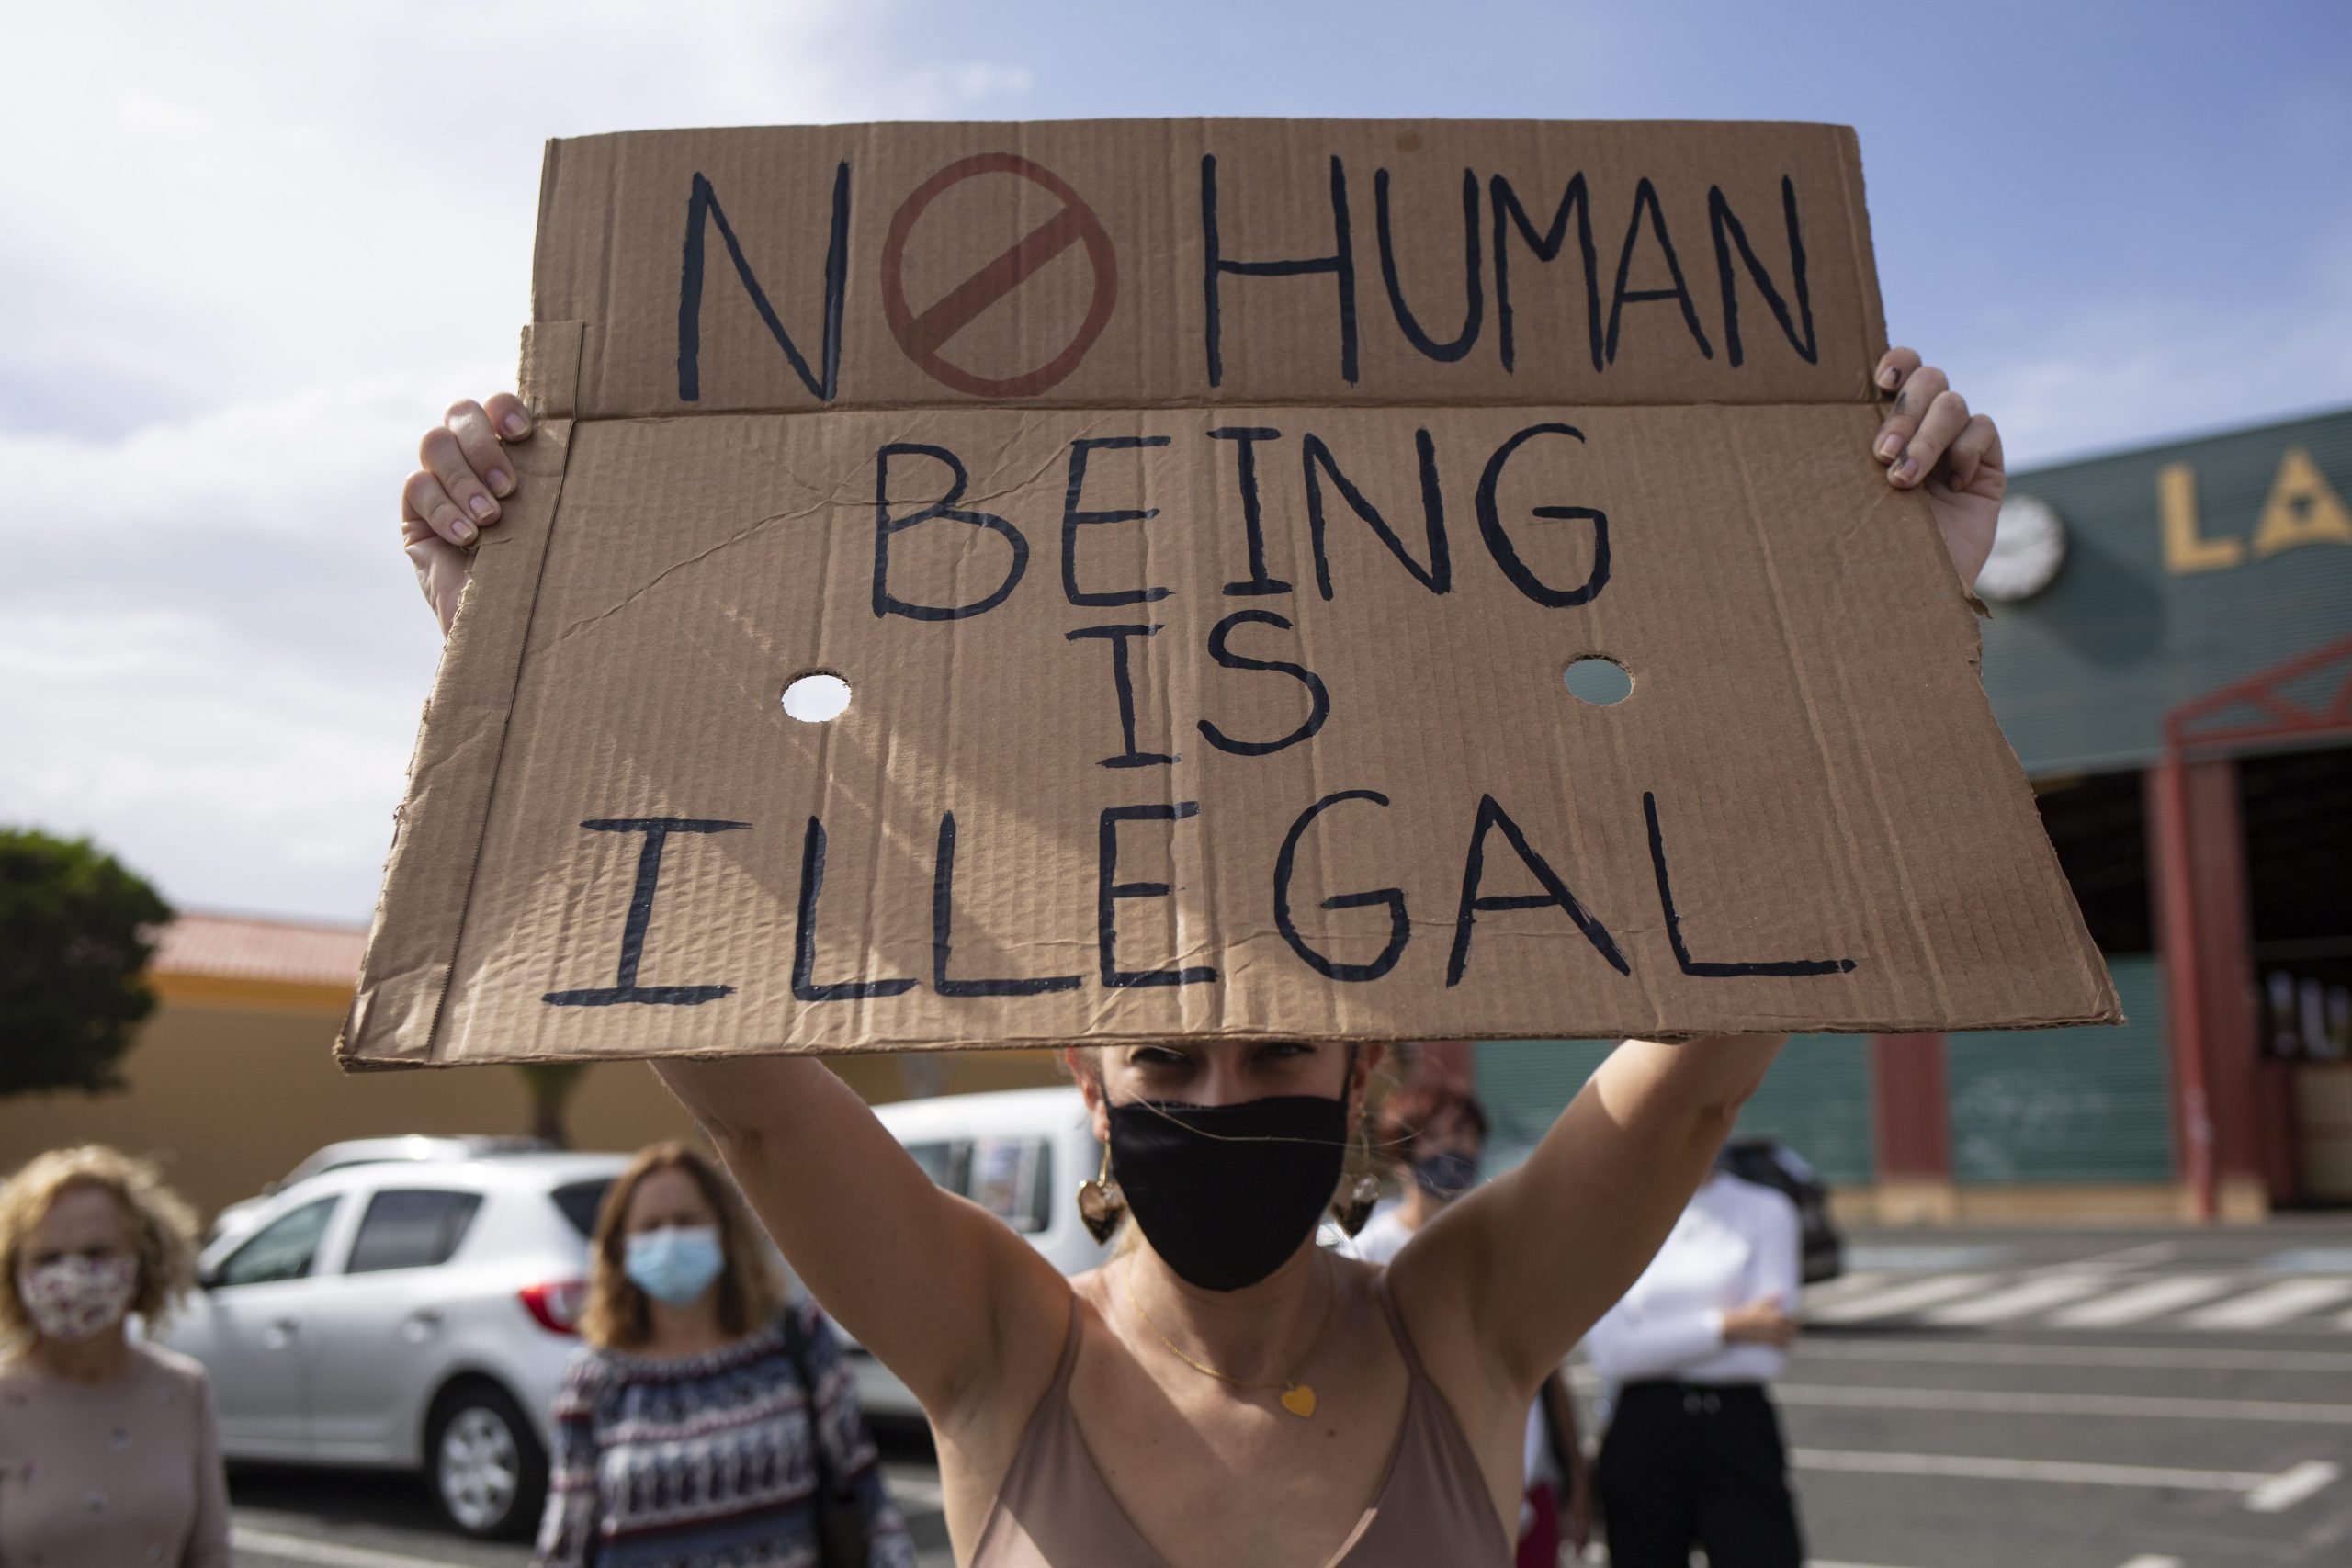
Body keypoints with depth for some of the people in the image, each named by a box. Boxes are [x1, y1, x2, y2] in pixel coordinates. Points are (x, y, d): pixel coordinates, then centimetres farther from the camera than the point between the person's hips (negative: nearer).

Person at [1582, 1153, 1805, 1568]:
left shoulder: (1766, 1211, 1)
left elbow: (1768, 1354, -7)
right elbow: (1609, 1354, -7)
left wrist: (1664, 1347, -7)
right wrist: (1726, 1327, -11)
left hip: (1739, 1434, -1)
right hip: (1641, 1440, 1)